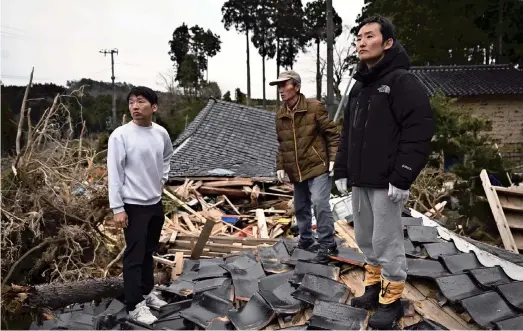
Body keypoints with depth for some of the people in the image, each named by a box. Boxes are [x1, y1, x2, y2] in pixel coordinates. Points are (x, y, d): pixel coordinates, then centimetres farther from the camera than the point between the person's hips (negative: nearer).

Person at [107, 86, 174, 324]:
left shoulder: (161, 133, 1)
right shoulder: (120, 135, -15)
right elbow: (114, 173, -15)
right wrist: (117, 208, -17)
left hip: (156, 202, 6)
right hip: (133, 205, -6)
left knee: (149, 251, 19)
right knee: (134, 255, 1)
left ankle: (147, 292, 35)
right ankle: (134, 305, 12)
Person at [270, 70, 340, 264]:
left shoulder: (315, 108, -10)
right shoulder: (280, 115, 7)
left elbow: (333, 134, -7)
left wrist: (333, 159, -14)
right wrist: (280, 166, 9)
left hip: (318, 167, -6)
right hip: (296, 172, 7)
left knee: (320, 203, -16)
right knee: (300, 208, 15)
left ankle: (327, 245, -3)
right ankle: (306, 241, 34)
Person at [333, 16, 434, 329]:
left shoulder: (403, 81, -9)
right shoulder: (358, 86, 15)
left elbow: (420, 131, -17)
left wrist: (402, 177, -21)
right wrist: (342, 170, 14)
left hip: (386, 182, -8)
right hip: (360, 180, 8)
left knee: (387, 242, 0)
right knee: (366, 239, 16)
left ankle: (391, 300, 15)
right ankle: (374, 287, 33)